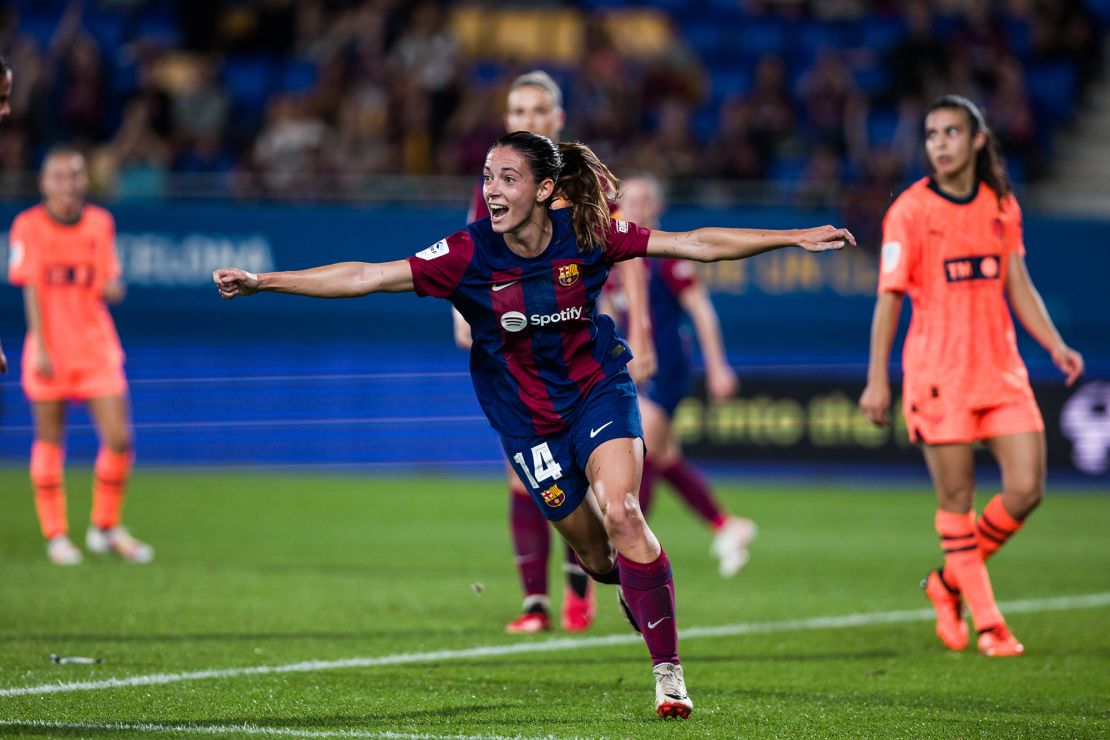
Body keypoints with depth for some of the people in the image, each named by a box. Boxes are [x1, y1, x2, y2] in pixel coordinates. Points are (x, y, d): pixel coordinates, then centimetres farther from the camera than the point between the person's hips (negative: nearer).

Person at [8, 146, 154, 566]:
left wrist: (113, 288, -15)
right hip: (50, 349, -2)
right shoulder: (29, 226, -3)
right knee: (50, 441, 2)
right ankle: (55, 535, 12)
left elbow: (107, 287, 8)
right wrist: (40, 349, -11)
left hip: (97, 347, 3)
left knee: (118, 439, -4)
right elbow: (31, 290, -6)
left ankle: (106, 529, 13)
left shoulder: (100, 223, 5)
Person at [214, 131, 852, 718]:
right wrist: (262, 281, -26)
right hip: (528, 419, 1)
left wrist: (794, 238, -12)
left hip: (599, 389, -1)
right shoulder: (469, 254, -18)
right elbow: (367, 277, -20)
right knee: (593, 551, 3)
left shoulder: (585, 235, -16)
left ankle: (669, 672, -17)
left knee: (620, 512, -23)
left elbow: (695, 244, -10)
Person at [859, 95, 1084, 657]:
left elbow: (1017, 285, 15)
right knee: (956, 499, -2)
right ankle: (987, 623, 6)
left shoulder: (1002, 206, 9)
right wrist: (877, 379, -7)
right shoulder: (910, 211, -4)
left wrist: (1055, 345, 2)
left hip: (1001, 369, 4)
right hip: (938, 374, -4)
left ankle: (949, 583, 19)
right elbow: (889, 297, -3)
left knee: (1026, 489, -3)